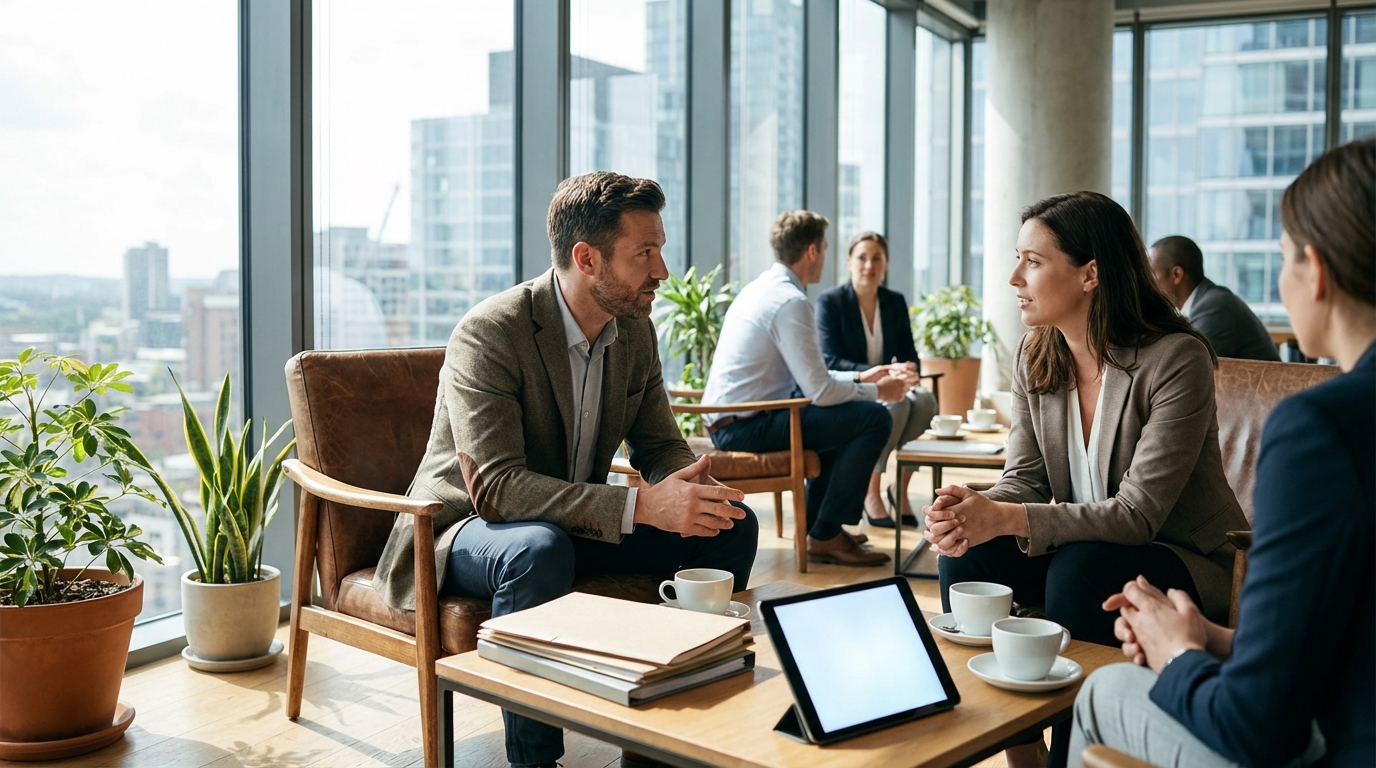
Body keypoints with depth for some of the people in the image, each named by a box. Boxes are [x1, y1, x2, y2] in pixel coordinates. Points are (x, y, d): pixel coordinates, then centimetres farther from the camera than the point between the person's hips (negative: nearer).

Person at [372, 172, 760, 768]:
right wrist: (640, 505, -40)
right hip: (466, 527, -7)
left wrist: (692, 484, -20)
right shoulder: (489, 333, -24)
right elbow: (495, 486, -32)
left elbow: (659, 445, 6)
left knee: (731, 525, -6)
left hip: (575, 522, 7)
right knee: (540, 551, -40)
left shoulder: (635, 329, -1)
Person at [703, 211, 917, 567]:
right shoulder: (791, 302, -17)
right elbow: (820, 391, -18)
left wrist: (858, 378, 19)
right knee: (874, 418, -11)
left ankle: (816, 525, 30)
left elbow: (806, 377, 22)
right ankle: (826, 535, -2)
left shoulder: (761, 289, 14)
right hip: (747, 426, -10)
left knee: (844, 414, 29)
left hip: (726, 422, 10)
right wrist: (877, 391, -2)